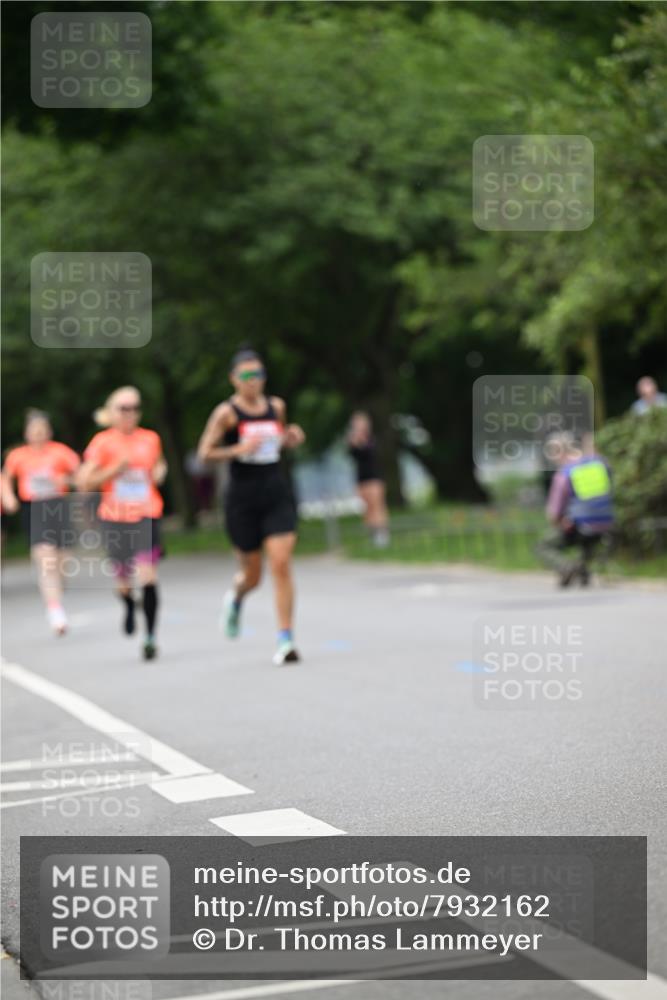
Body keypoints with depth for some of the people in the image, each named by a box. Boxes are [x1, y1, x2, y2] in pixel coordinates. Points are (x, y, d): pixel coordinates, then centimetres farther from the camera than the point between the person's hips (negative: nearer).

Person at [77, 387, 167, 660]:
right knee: (124, 581, 11)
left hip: (147, 517, 1)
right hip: (115, 519, 0)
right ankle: (129, 604, 47)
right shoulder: (103, 442, -3)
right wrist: (115, 470, -17)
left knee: (148, 580, -13)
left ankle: (150, 637, -4)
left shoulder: (151, 439, 5)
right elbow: (84, 482, -7)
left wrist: (160, 471, 2)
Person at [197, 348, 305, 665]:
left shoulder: (276, 406, 7)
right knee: (252, 575, 7)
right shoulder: (226, 412, -6)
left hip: (277, 495, 3)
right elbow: (204, 452, -7)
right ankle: (235, 598, 45)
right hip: (243, 498, -2)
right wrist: (237, 450, -22)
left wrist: (293, 438, 1)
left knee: (281, 565, -11)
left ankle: (285, 640, -8)